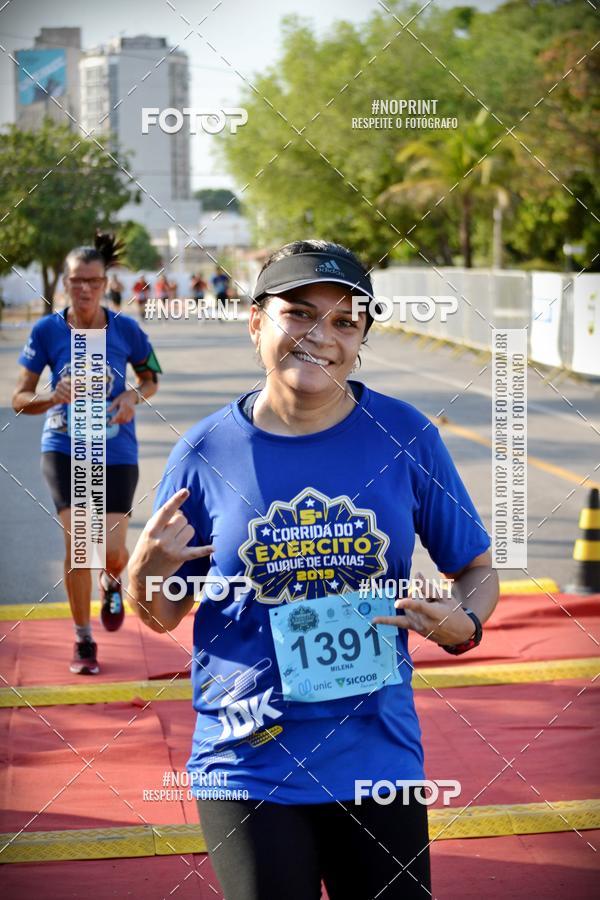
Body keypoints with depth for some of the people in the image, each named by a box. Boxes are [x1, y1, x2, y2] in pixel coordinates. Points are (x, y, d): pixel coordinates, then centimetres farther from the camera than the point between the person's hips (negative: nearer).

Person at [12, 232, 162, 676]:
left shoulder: (126, 329, -6)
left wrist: (134, 396, -11)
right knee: (77, 541, -11)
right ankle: (84, 641, 7)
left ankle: (112, 582, 37)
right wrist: (51, 396, -23)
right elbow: (20, 399, -2)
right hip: (65, 449, 0)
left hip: (117, 452, 0)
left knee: (112, 553, -4)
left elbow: (151, 378, 11)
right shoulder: (47, 331, -6)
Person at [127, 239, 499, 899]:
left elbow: (476, 569, 6)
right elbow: (161, 616, 6)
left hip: (380, 755, 1)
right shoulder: (206, 452, -4)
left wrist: (462, 624, -15)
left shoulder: (404, 435, -3)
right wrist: (147, 567, -16)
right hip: (247, 769, -1)